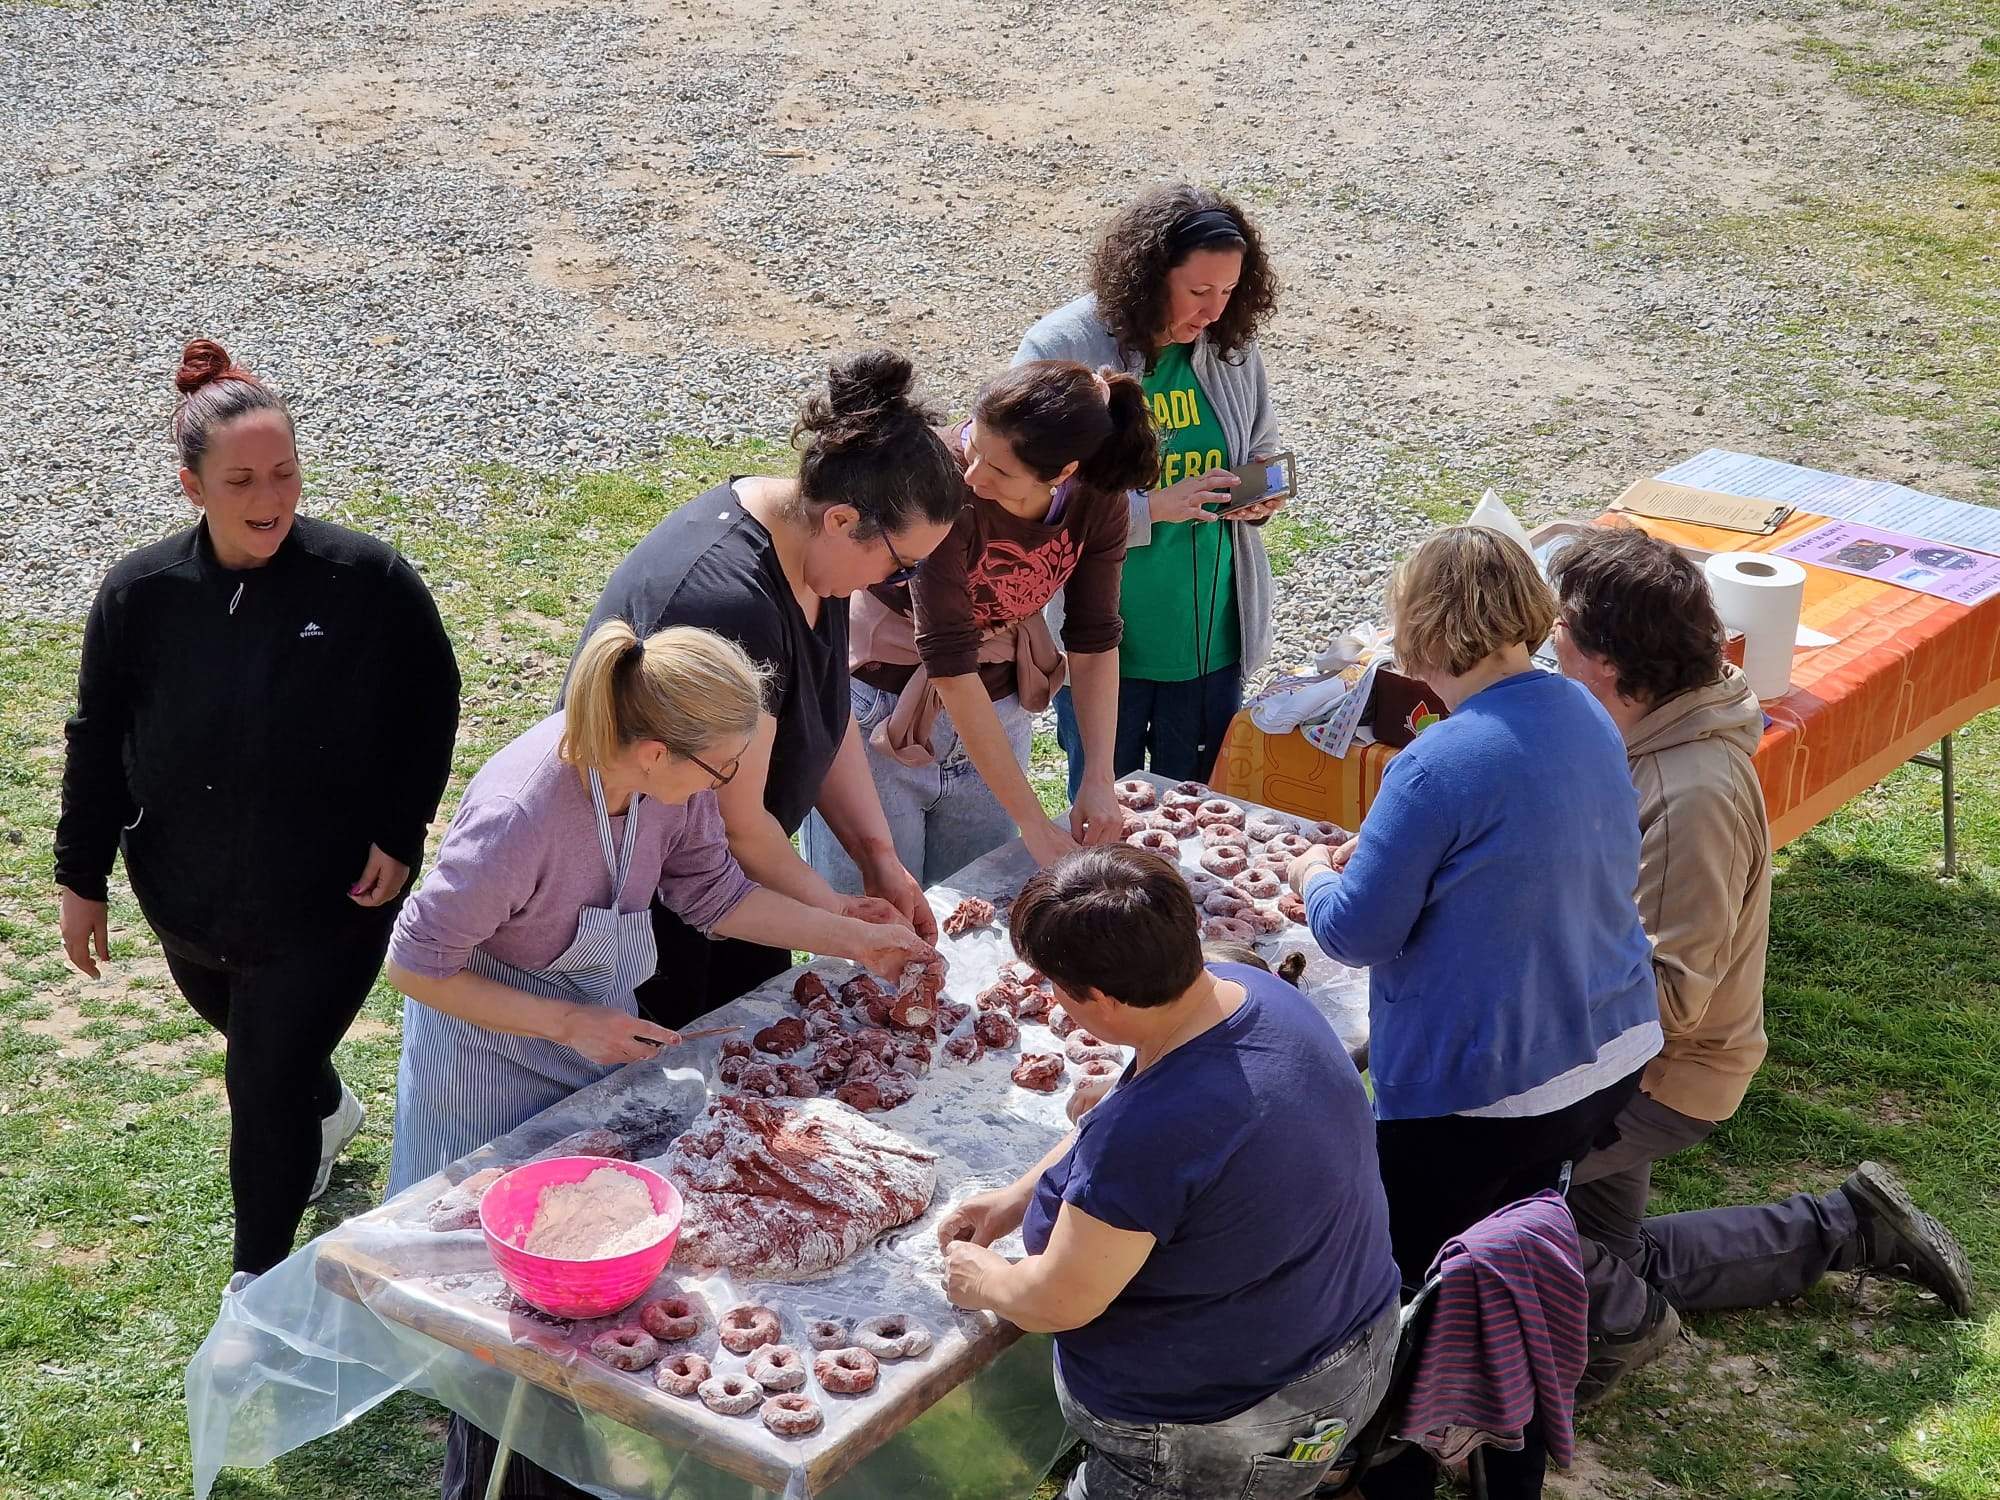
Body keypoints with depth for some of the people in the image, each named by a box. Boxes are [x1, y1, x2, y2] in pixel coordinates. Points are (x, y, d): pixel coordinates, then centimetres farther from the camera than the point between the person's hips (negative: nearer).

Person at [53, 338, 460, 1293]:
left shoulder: (369, 581, -18)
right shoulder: (142, 595, -11)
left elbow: (430, 710, -5)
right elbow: (97, 741, 0)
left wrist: (400, 834, -10)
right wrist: (81, 878, 3)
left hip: (331, 901, -4)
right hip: (188, 899, 4)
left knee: (265, 1087, -1)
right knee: (254, 1047, 27)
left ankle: (258, 1285, 21)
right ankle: (330, 1112, 61)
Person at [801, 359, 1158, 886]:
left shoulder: (1097, 497, -15)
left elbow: (1094, 640, -3)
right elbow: (949, 663, -30)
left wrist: (1100, 780, -13)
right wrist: (1034, 822, -28)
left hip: (995, 715, 5)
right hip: (880, 713, -4)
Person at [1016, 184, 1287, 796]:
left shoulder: (1233, 348, 1)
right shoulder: (1059, 350, -14)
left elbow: (1262, 449, 16)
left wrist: (1259, 496, -6)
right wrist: (1152, 507, -26)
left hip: (1212, 638, 4)